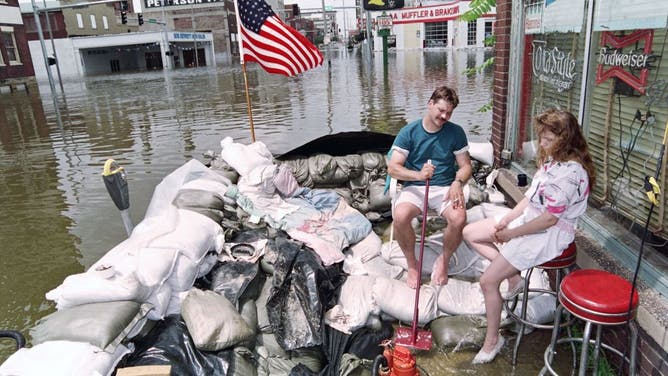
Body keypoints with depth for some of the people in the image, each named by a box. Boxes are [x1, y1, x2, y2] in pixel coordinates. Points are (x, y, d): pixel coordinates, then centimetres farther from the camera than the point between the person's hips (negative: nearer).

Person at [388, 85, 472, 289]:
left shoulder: (456, 132, 3)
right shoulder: (408, 132, -2)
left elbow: (465, 166, 6)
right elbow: (393, 168, -8)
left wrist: (457, 183, -17)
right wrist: (418, 175, -25)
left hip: (445, 188, 1)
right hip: (414, 187, -1)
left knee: (459, 218, -30)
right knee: (400, 216, -32)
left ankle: (443, 261, 1)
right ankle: (412, 263, -4)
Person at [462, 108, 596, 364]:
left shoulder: (570, 172, -26)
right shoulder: (553, 159, 4)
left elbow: (549, 219, -24)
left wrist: (511, 234, -14)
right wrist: (507, 219, -3)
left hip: (549, 234, -10)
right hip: (528, 218, 10)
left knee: (488, 281, -15)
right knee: (470, 233, 6)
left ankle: (492, 341, 7)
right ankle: (514, 278, 9)